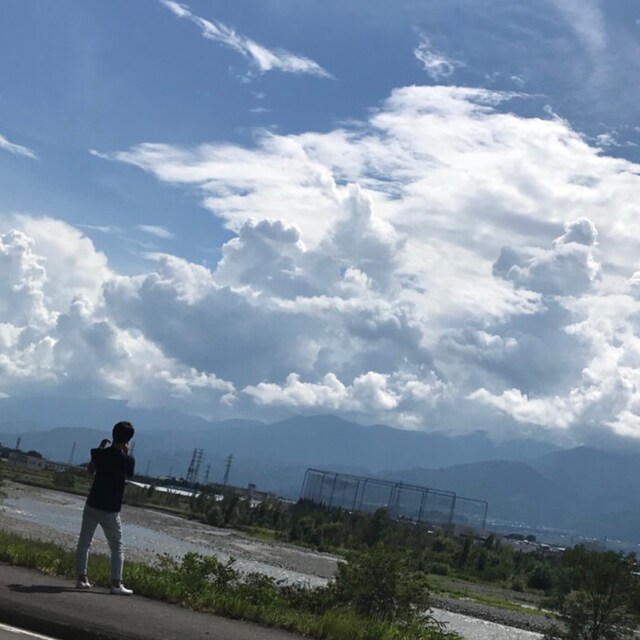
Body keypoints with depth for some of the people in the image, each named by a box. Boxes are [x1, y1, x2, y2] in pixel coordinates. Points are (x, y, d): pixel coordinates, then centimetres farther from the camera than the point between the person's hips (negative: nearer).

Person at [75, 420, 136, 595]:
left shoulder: (100, 453, -4)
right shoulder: (128, 460, -12)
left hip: (92, 505, 2)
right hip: (111, 510, -2)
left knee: (84, 542, 14)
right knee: (117, 546, 7)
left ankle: (81, 578, 12)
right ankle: (116, 584, -1)